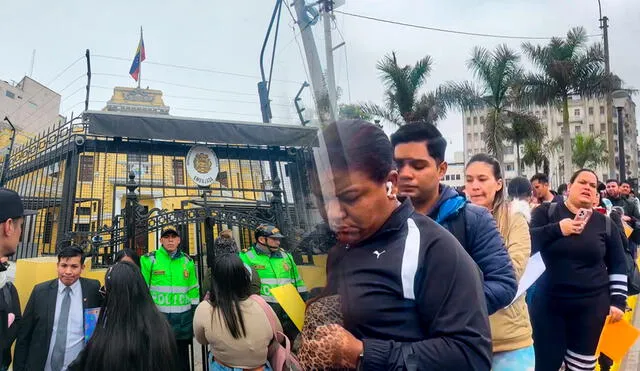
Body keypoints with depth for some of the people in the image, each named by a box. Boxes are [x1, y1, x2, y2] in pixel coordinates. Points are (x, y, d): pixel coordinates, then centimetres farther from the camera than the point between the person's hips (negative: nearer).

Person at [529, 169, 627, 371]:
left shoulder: (605, 224, 7)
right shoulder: (546, 212, 0)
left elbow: (618, 266, 12)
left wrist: (618, 301, 4)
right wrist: (557, 229, -22)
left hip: (592, 305, 2)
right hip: (548, 303, -2)